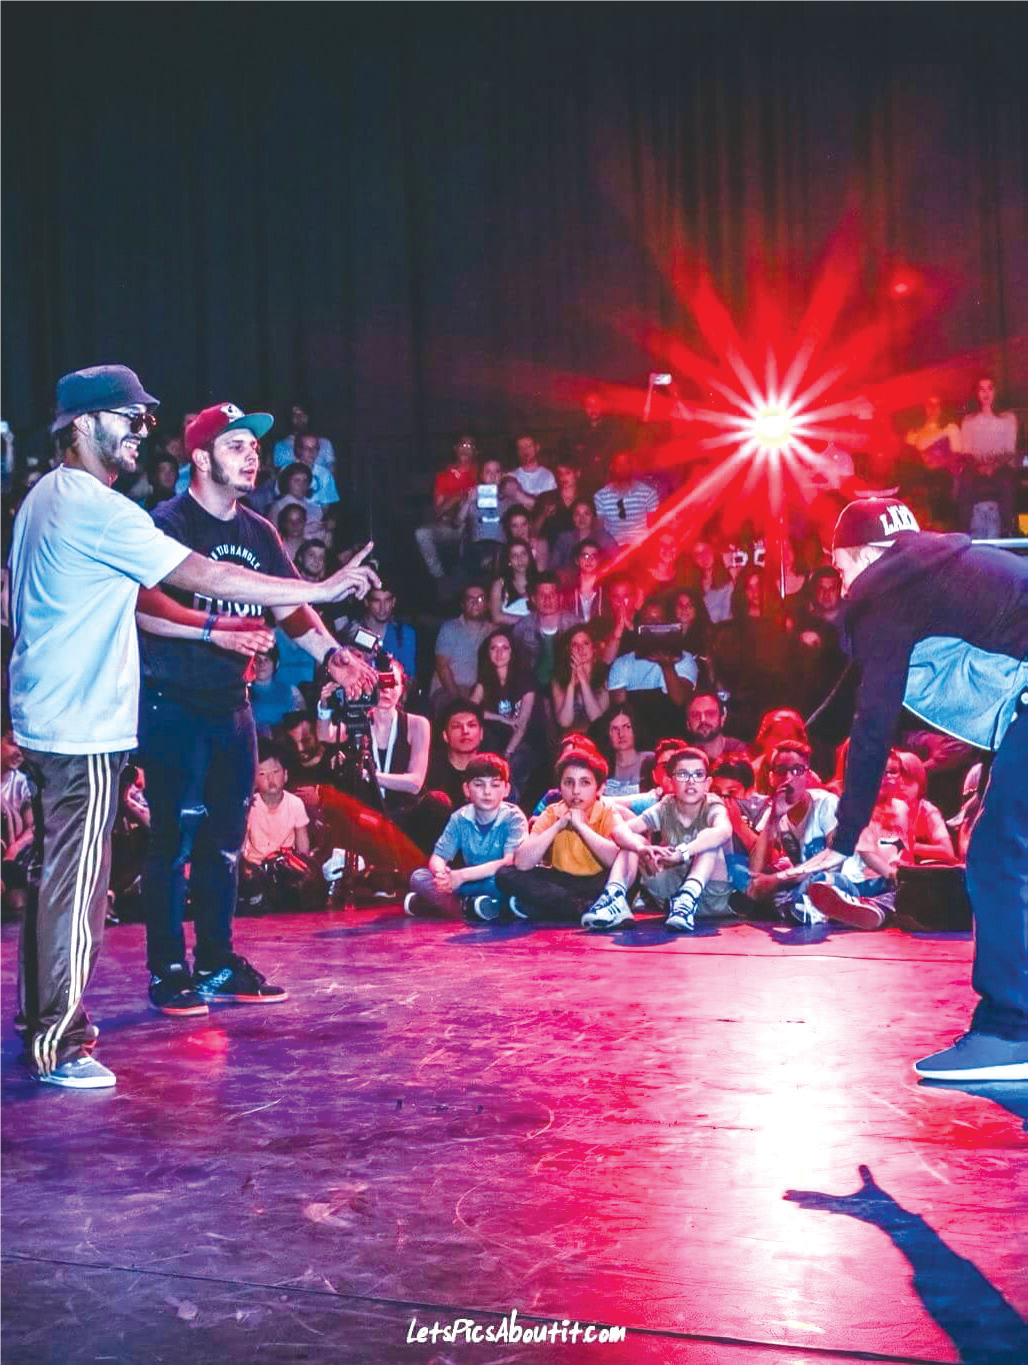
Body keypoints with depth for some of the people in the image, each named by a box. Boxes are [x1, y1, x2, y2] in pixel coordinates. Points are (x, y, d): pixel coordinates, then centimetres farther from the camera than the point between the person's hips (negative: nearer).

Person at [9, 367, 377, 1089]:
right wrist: (323, 588, -16)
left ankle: (43, 1014, 28)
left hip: (44, 720, 10)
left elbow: (128, 598, 18)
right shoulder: (97, 509, -17)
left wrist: (215, 629, 14)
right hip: (82, 729, -10)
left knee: (60, 871, 17)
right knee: (77, 881, -4)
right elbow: (204, 576, -19)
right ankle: (58, 1044, 4)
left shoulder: (43, 500, 15)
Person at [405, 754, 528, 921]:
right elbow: (437, 857, -1)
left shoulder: (513, 818, -13)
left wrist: (462, 875, -28)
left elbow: (510, 862, -25)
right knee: (418, 877, -14)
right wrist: (442, 874, -28)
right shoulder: (460, 818, 0)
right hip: (470, 884, 5)